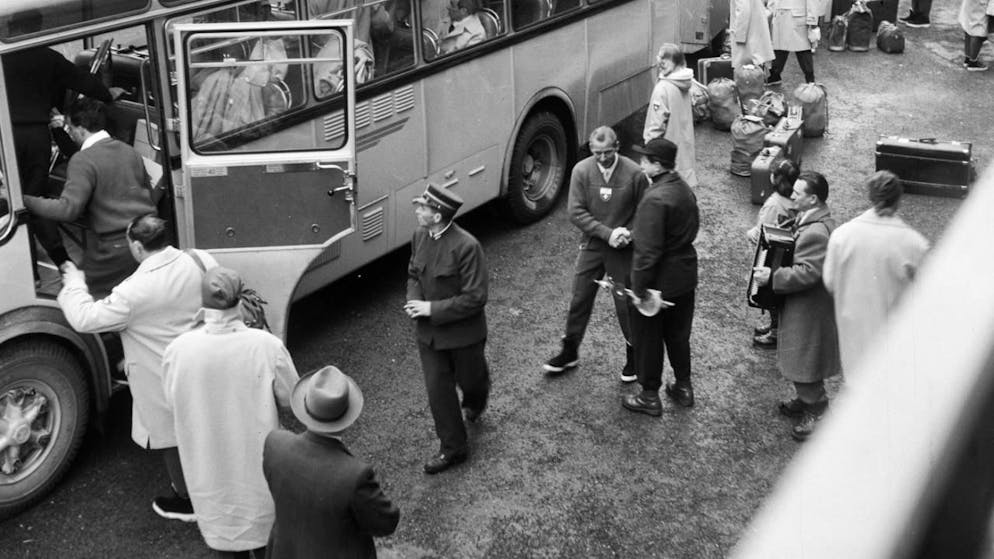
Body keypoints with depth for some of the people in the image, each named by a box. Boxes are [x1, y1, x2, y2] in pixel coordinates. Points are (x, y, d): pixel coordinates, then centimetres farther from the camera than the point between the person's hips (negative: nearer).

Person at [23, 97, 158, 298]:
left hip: (116, 247, -7)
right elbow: (151, 197, 16)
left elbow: (67, 209, -19)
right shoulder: (129, 150, 11)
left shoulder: (83, 161, -11)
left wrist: (24, 200, -11)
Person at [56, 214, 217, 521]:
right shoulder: (203, 261, -13)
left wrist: (74, 284, -4)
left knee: (173, 438, 16)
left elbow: (85, 319, -20)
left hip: (166, 384, -5)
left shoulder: (135, 291, -28)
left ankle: (187, 501, 34)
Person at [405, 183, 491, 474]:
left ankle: (475, 402, 56)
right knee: (438, 390, 8)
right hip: (428, 332, 5)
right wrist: (414, 300, -10)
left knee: (470, 380, 18)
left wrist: (433, 308, -24)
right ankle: (453, 448, 23)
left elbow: (475, 298, -24)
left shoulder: (466, 246, -27)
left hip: (463, 332, -5)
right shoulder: (420, 236, -6)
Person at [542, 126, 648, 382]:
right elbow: (576, 212, -11)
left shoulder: (634, 173, -14)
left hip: (623, 249, -2)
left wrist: (628, 234, -18)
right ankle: (570, 352, 29)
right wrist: (608, 233, -19)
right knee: (579, 300, 11)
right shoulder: (581, 171, -10)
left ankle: (633, 355, 28)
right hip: (592, 245, 2)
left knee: (626, 304, 8)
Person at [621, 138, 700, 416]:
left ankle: (650, 397, 21)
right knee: (678, 334, 22)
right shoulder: (685, 190, 2)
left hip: (659, 279, -8)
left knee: (648, 338, 9)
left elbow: (648, 250, -26)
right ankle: (683, 387, 35)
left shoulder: (655, 199, -26)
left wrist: (640, 287, -19)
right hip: (685, 275, 8)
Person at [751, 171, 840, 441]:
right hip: (802, 307, 11)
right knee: (798, 357, 23)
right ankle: (805, 399, 40)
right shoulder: (811, 219, 4)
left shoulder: (816, 232, -29)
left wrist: (772, 277, -27)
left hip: (809, 310, -10)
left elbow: (807, 273, -32)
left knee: (805, 363, 2)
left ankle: (815, 411, 16)